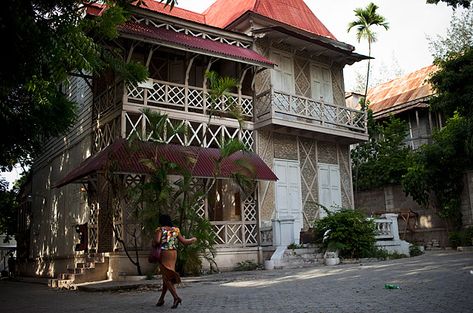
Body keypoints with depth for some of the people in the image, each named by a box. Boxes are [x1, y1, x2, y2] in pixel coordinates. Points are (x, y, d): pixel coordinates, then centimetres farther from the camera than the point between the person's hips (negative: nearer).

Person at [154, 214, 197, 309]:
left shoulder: (160, 229, -5)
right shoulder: (176, 230, 7)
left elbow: (157, 241, -20)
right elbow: (184, 241, 9)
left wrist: (153, 244, 2)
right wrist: (193, 239, 26)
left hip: (164, 254, -5)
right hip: (174, 253, 5)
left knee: (166, 277, -2)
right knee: (167, 276, 16)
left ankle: (176, 297, -18)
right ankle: (161, 299, 24)